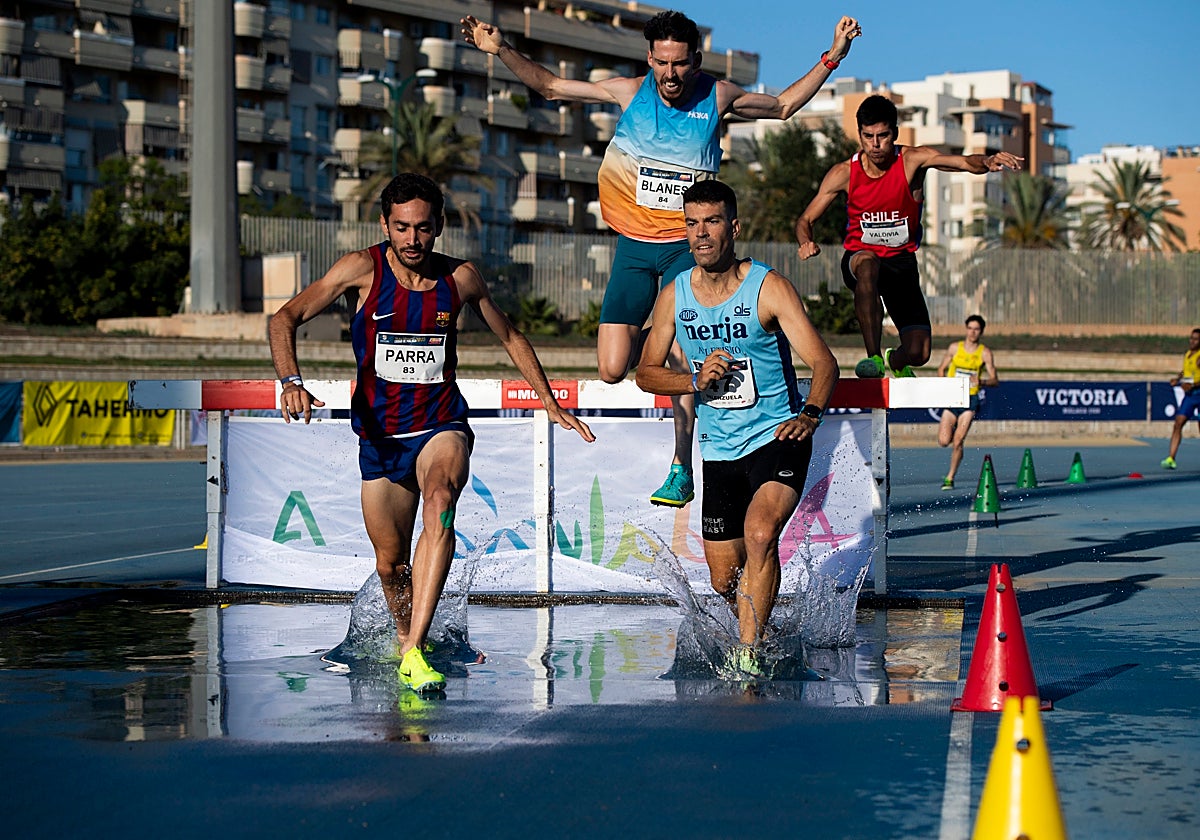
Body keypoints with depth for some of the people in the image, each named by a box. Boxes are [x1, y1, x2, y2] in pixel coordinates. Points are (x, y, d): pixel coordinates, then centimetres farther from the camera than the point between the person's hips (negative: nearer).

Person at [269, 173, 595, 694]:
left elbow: (510, 337, 16)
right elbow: (285, 319, -15)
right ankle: (404, 637, 40)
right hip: (379, 435, 1)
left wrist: (551, 404, 15)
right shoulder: (362, 270, -8)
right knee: (390, 565, 6)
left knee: (440, 501, -33)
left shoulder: (461, 278, -1)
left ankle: (414, 652, -38)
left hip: (442, 425, -1)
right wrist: (291, 381, -33)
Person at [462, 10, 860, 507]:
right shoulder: (630, 92, 0)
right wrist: (501, 51, -3)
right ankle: (642, 339, 30)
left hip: (687, 245, -1)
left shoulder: (718, 97, 0)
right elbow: (549, 87, 7)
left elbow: (782, 106, 18)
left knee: (682, 361, -15)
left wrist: (832, 56, 11)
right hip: (634, 243, 2)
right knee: (611, 371, -5)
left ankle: (681, 470, -4)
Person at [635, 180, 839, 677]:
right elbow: (646, 373, 8)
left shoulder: (767, 287, -11)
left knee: (759, 534, -30)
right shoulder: (675, 295, 1)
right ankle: (754, 629, 39)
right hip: (718, 450, 4)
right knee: (725, 580, 7)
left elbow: (823, 362, -15)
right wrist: (697, 380, -12)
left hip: (776, 438, -4)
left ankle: (747, 652, -19)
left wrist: (810, 415, -34)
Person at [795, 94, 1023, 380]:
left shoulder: (913, 160, -14)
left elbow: (964, 162, -30)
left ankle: (897, 362, 32)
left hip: (902, 261, 1)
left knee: (918, 353, -9)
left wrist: (988, 161, -53)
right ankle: (874, 357, -35)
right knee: (868, 264, -41)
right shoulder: (844, 173, -11)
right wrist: (806, 243, -28)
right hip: (858, 257, -1)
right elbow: (805, 220, -5)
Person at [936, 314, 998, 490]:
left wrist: (981, 382, -24)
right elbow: (941, 369, 14)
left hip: (970, 400, -2)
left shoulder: (985, 352, -2)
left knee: (958, 442, -10)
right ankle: (952, 430, 32)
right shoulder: (955, 347, 3)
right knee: (943, 441, -5)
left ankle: (950, 478, 4)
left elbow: (995, 380, -4)